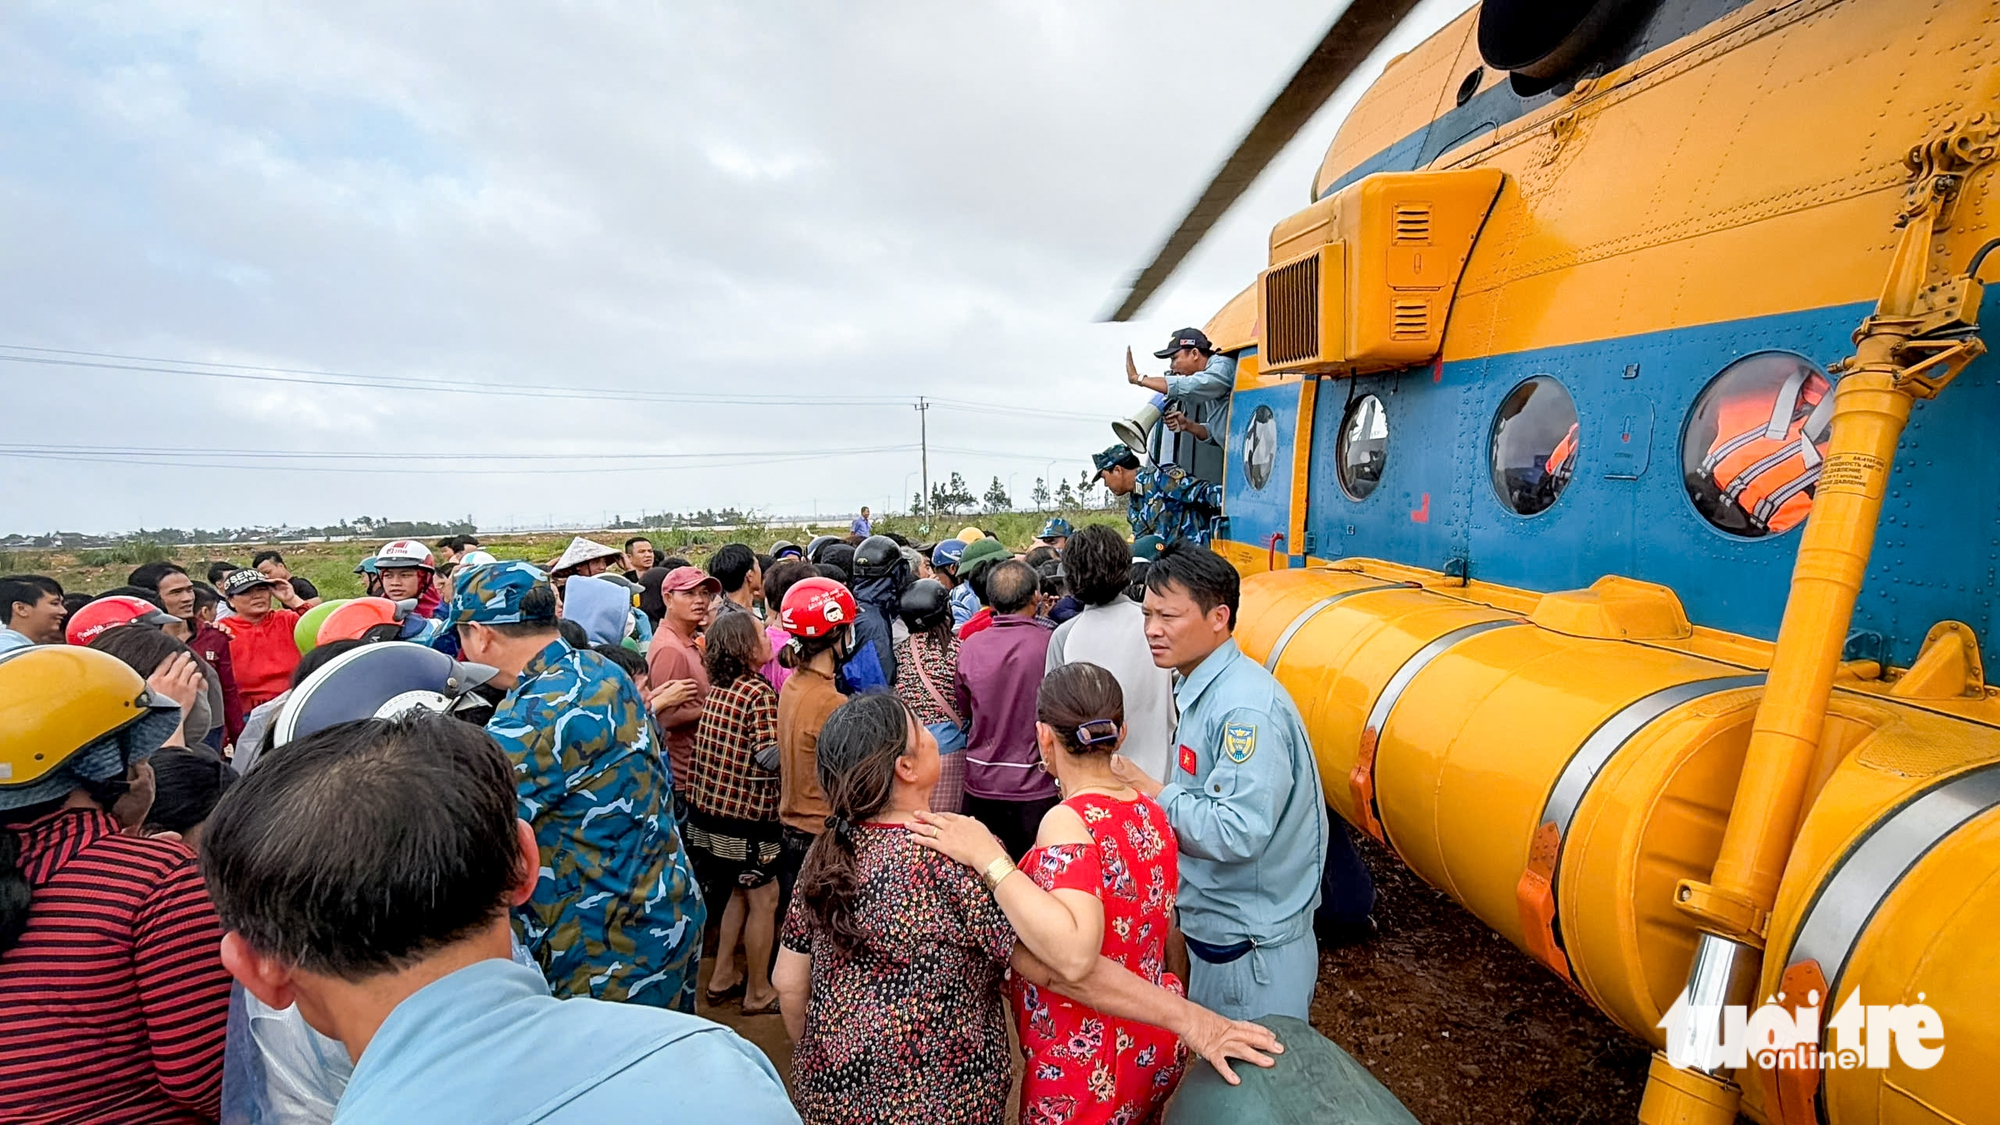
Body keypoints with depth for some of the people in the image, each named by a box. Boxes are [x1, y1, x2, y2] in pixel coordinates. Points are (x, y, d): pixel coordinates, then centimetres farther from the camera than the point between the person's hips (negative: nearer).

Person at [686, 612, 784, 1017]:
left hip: (708, 806, 8)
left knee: (739, 891, 24)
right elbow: (771, 756, -26)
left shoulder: (716, 689, 6)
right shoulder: (759, 693, -19)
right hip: (746, 815, -8)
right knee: (764, 899, 8)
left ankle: (722, 977, 33)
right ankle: (759, 993, 20)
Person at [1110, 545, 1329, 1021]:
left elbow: (1238, 833, -31)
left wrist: (1149, 791, -23)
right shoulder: (1198, 687, 4)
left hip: (1251, 945, -9)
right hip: (1214, 923, 9)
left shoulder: (1246, 708, -27)